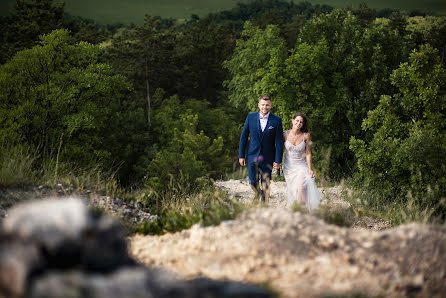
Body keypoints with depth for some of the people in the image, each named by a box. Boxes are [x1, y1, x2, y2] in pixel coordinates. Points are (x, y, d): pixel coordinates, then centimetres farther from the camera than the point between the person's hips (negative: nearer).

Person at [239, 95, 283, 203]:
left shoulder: (276, 120, -5)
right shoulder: (251, 117, 0)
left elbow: (279, 142, -4)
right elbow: (243, 136, 5)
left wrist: (278, 160, -8)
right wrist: (241, 155, 2)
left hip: (267, 158, -1)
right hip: (253, 156, 1)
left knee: (266, 186, 4)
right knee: (253, 183, 2)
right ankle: (258, 196, 29)